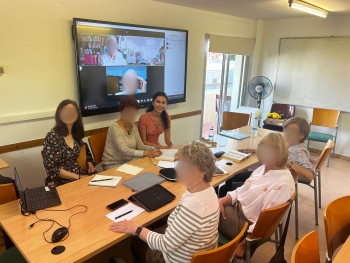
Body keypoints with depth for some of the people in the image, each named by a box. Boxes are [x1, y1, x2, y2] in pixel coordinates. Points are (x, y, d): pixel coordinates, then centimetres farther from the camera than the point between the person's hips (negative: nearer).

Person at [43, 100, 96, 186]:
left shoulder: (77, 133, 7)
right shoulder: (52, 136, -10)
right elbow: (51, 168, -13)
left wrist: (90, 165, 2)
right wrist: (78, 177, -17)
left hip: (85, 175, 6)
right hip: (65, 183, -6)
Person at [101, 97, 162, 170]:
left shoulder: (133, 126, 2)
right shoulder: (115, 128, -21)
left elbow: (140, 146, 3)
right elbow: (124, 151, -30)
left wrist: (152, 150, -16)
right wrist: (147, 153, -35)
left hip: (128, 162, 7)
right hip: (113, 165, -7)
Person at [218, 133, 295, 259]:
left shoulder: (282, 184, -24)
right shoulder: (264, 168, 3)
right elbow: (242, 190, 8)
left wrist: (244, 244, -19)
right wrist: (222, 201, -8)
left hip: (246, 223, -8)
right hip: (237, 206, 8)